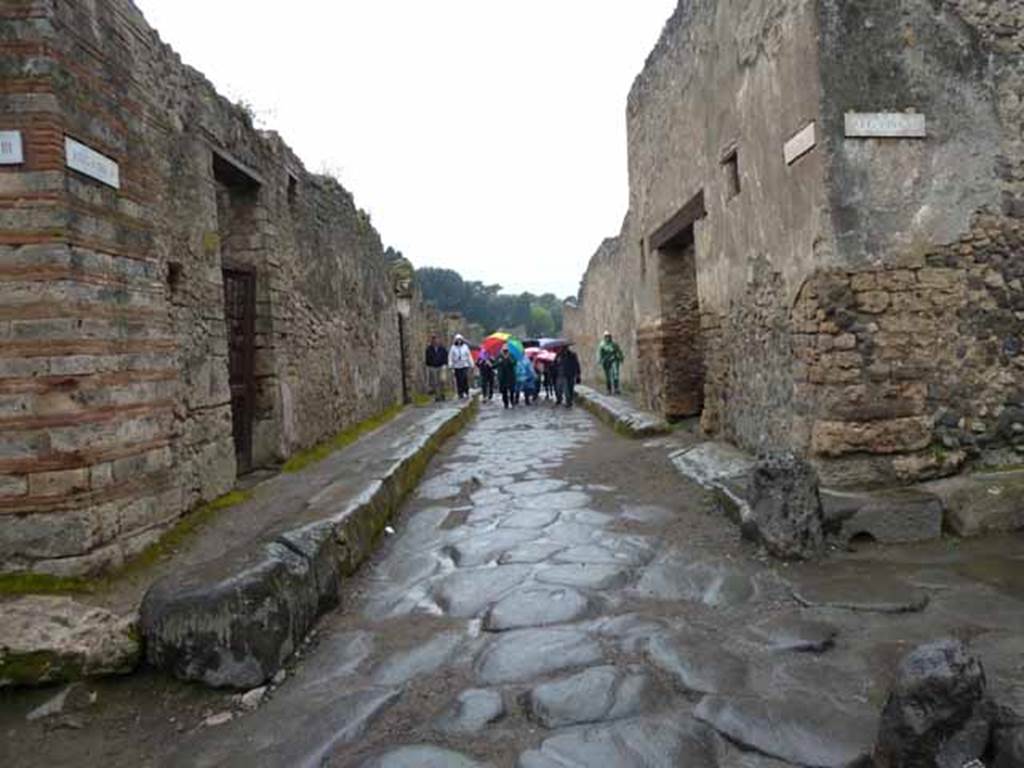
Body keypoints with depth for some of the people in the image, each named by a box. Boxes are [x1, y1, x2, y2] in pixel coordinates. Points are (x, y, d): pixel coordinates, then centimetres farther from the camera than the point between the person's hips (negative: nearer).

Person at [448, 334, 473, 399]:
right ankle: (460, 394, 7)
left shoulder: (465, 346, 3)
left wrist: (471, 365, 7)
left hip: (465, 366, 0)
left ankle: (466, 392, 2)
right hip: (457, 367, 0)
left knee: (465, 379, -11)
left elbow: (469, 356, 8)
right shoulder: (453, 348, 1)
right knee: (459, 381, 0)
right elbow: (450, 357, 2)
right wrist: (450, 366, -5)